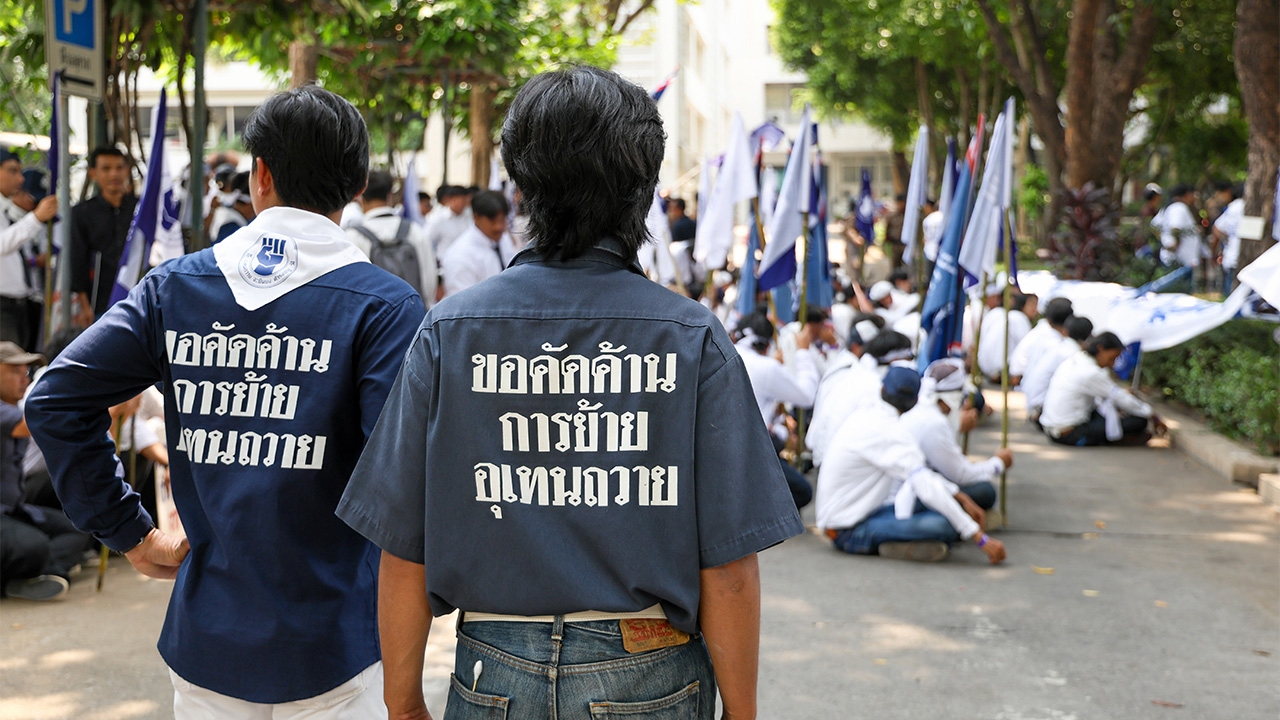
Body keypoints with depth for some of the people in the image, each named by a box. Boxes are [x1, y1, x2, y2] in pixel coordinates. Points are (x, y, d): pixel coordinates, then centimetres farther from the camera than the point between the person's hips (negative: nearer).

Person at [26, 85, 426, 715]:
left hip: (204, 637, 3)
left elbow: (54, 403, -2)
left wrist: (130, 533, 3)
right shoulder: (383, 306, -12)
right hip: (326, 649, -3)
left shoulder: (173, 287, 0)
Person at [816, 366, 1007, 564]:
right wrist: (981, 538, -25)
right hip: (851, 532, -10)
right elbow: (928, 487, -27)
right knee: (946, 524, -27)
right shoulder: (888, 432, -21)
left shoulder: (867, 416, 7)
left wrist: (961, 497, 10)